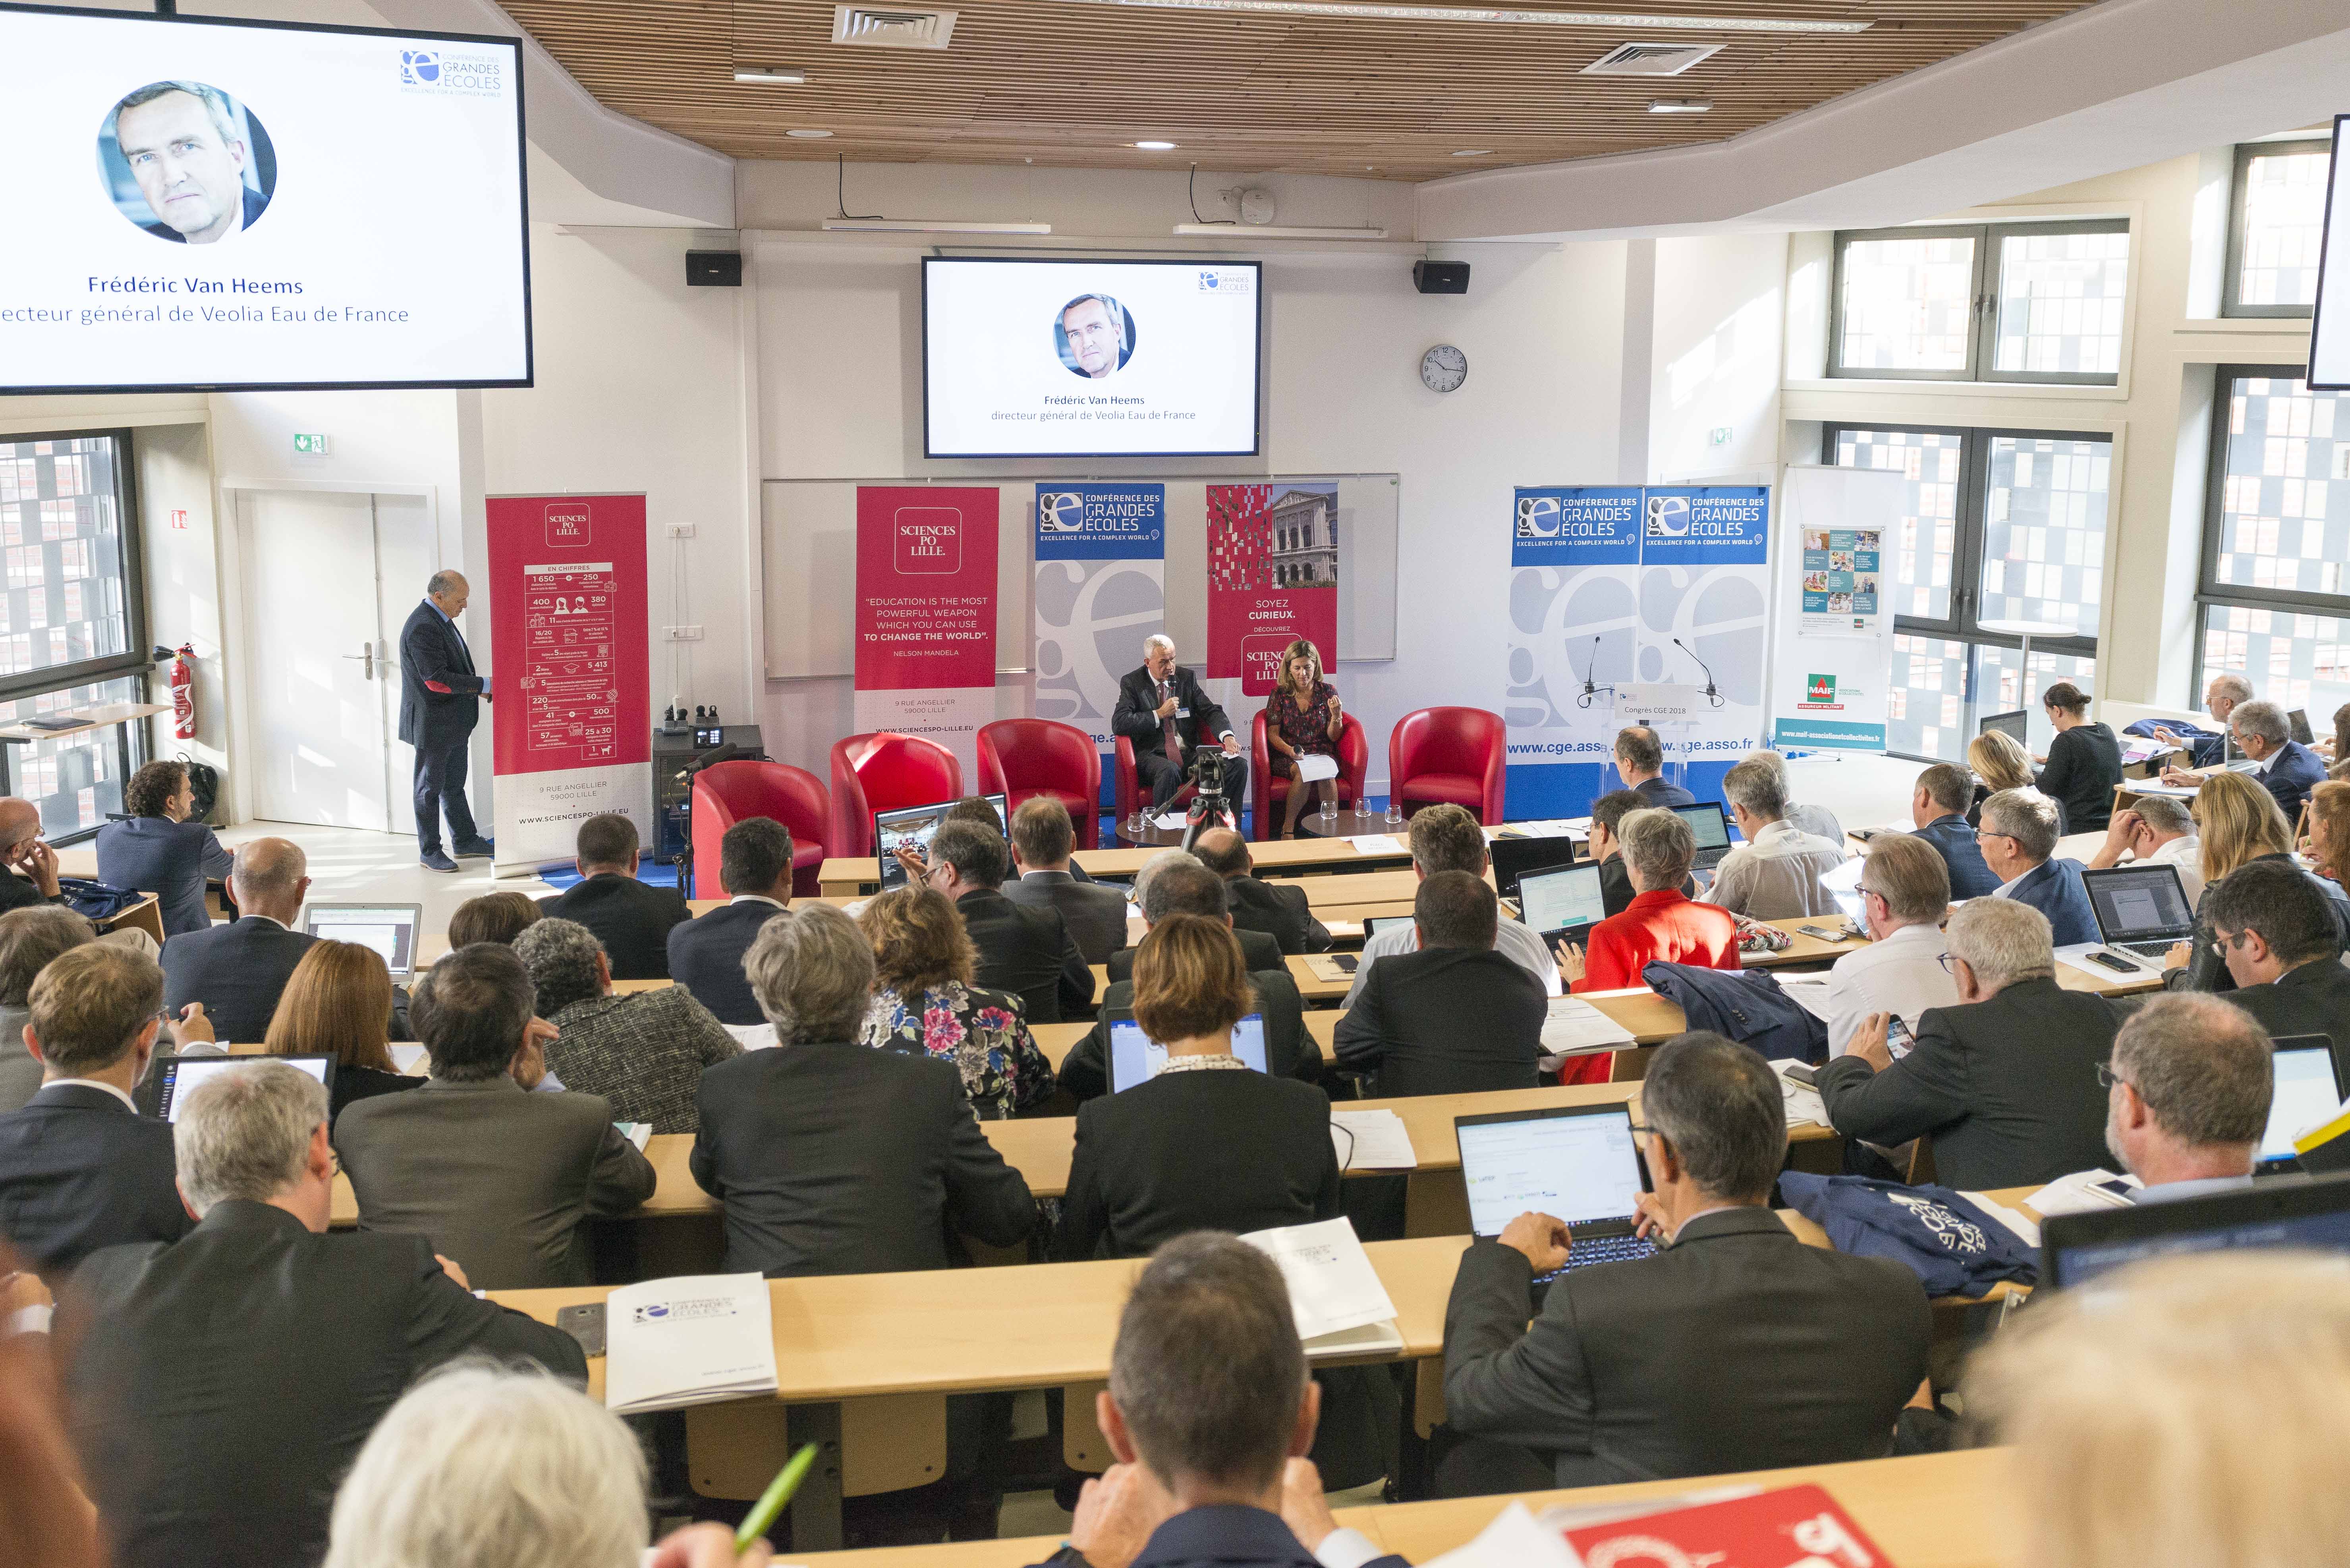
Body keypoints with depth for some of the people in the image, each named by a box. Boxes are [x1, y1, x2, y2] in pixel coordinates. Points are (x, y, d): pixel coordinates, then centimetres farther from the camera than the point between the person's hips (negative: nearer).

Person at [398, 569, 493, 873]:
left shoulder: (441, 620, 10)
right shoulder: (422, 627, -22)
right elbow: (436, 679, -27)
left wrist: (477, 687, 6)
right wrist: (482, 685, -22)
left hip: (454, 723, 10)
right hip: (433, 724, -10)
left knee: (454, 785, 19)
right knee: (430, 788, 3)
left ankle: (465, 841, 29)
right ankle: (429, 851, 13)